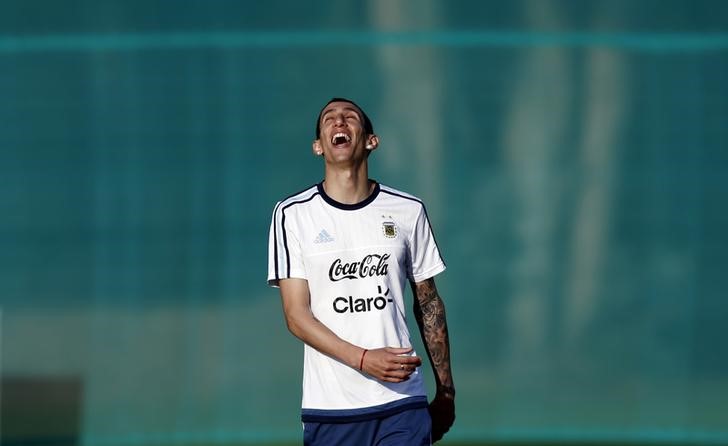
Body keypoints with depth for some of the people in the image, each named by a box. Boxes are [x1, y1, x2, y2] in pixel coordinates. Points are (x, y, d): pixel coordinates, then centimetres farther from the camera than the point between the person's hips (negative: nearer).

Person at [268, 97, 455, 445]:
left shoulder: (408, 211, 8)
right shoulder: (292, 214, 2)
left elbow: (429, 306, 14)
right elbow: (296, 314, -3)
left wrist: (445, 391, 12)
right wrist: (363, 359, -16)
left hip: (402, 404, 1)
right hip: (329, 408, -1)